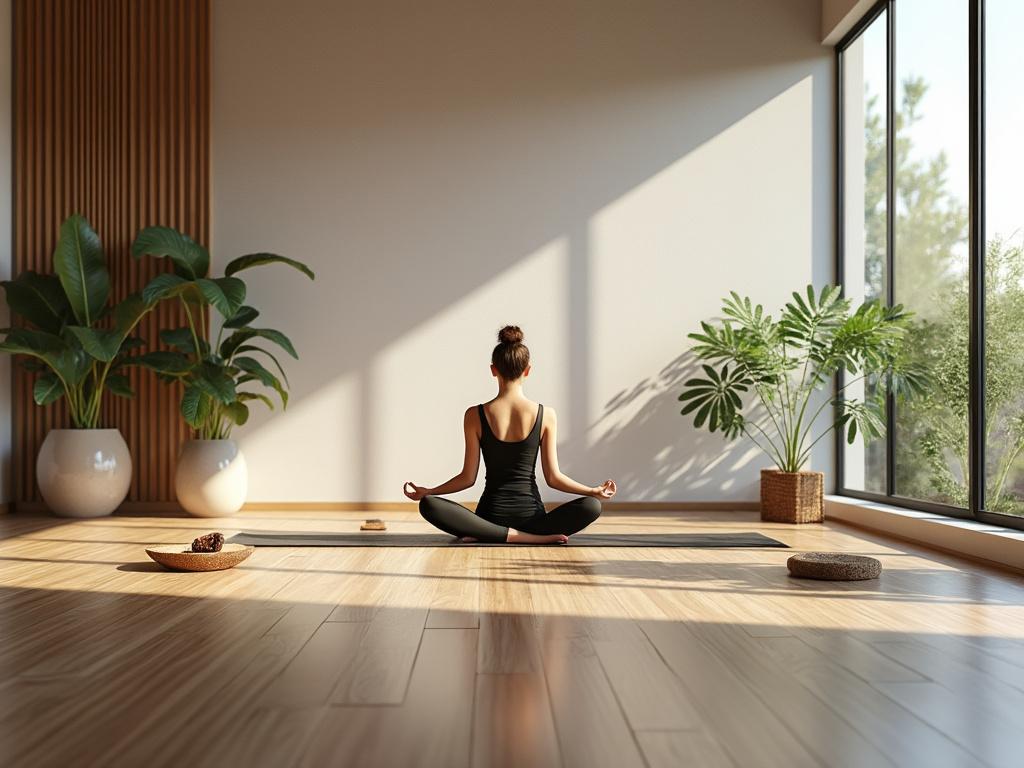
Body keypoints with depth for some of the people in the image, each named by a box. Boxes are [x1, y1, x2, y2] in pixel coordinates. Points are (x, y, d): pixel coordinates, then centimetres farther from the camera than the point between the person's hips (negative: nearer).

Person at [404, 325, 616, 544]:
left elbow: (468, 478, -2)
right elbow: (553, 477, -2)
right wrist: (595, 491, 8)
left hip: (492, 514, -1)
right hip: (531, 516, 1)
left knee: (428, 504, 4)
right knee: (592, 505, 11)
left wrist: (426, 491, 11)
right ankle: (533, 536, -13)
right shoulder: (546, 415, -3)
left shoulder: (475, 415, -4)